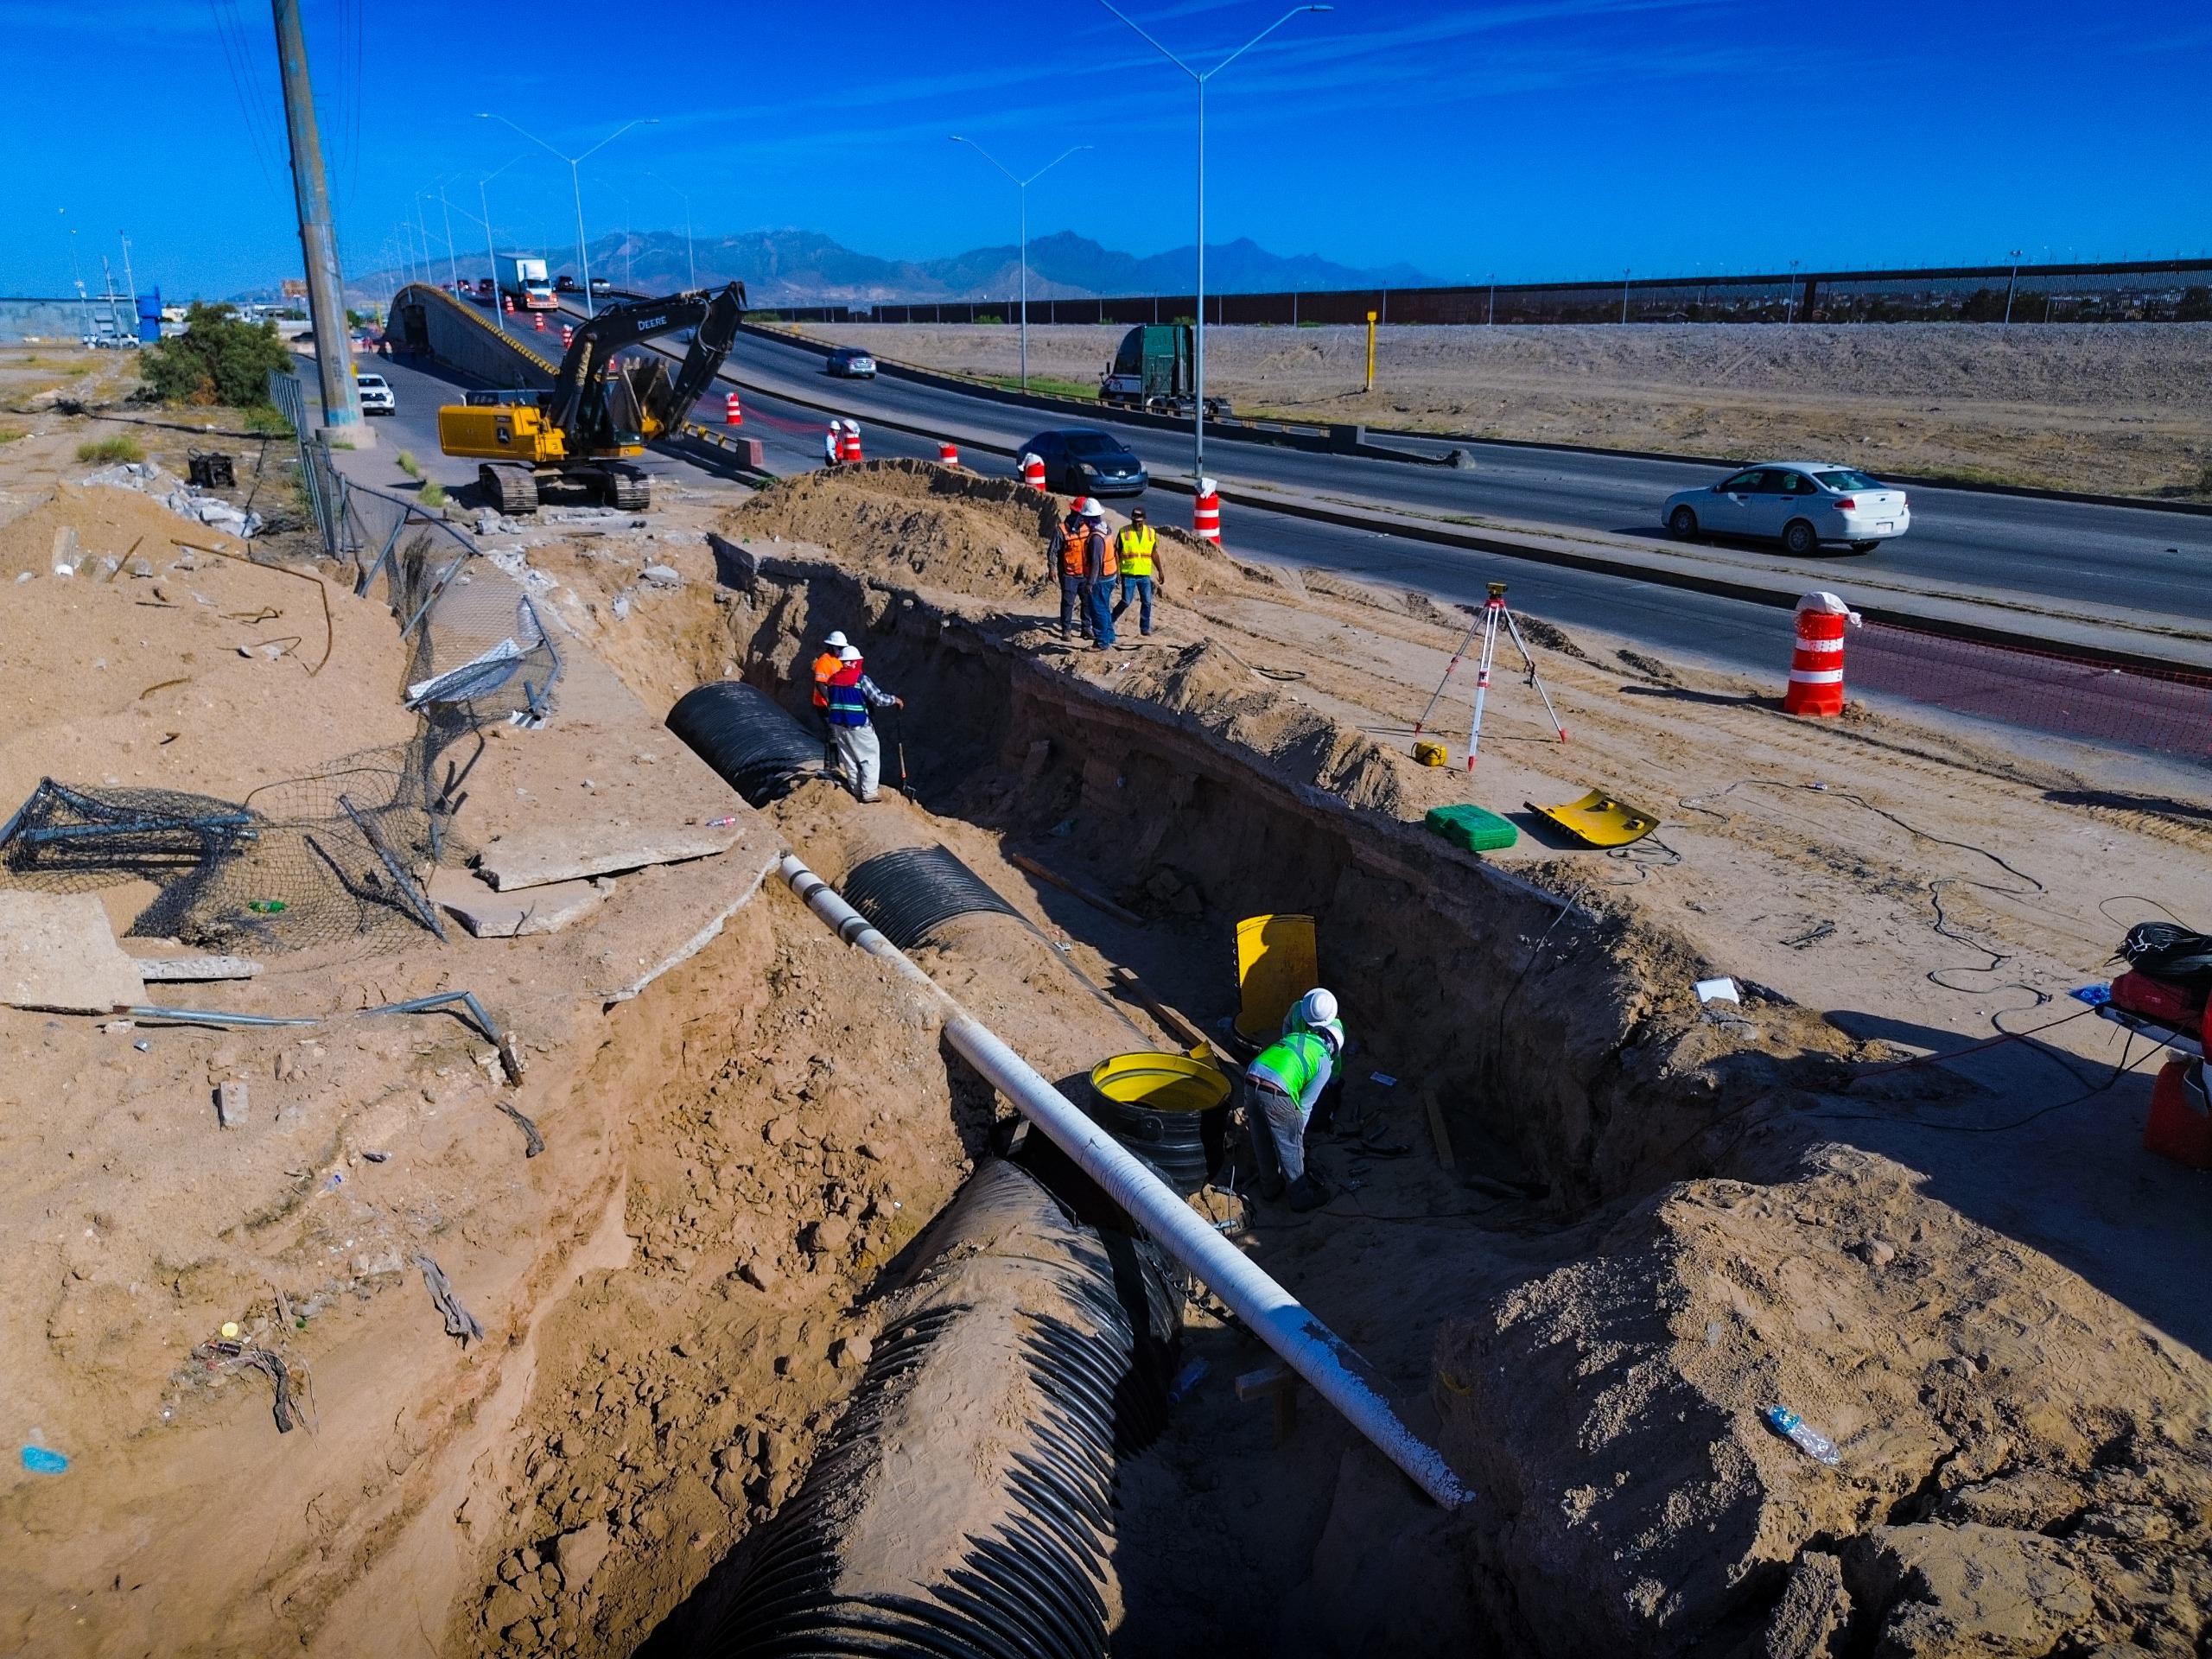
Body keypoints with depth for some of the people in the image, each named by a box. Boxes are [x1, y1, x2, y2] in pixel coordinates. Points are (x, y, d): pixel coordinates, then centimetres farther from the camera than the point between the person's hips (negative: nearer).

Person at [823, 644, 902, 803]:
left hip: (837, 725, 7)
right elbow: (879, 699, -16)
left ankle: (857, 791, 22)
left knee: (849, 759, 16)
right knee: (870, 757, 2)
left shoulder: (833, 680, 7)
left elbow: (831, 703, 16)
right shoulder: (861, 679, -14)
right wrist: (895, 700, 1)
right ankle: (868, 793, -4)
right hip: (858, 725, -7)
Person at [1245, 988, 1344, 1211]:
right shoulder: (1324, 1063, 11)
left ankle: (1269, 1186, 43)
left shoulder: (1293, 1037, 26)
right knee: (1290, 1146, 14)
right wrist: (1298, 1130, 26)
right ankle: (1300, 1196, 30)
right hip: (1277, 1093, -6)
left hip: (1251, 1078, 6)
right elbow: (1305, 1104, 12)